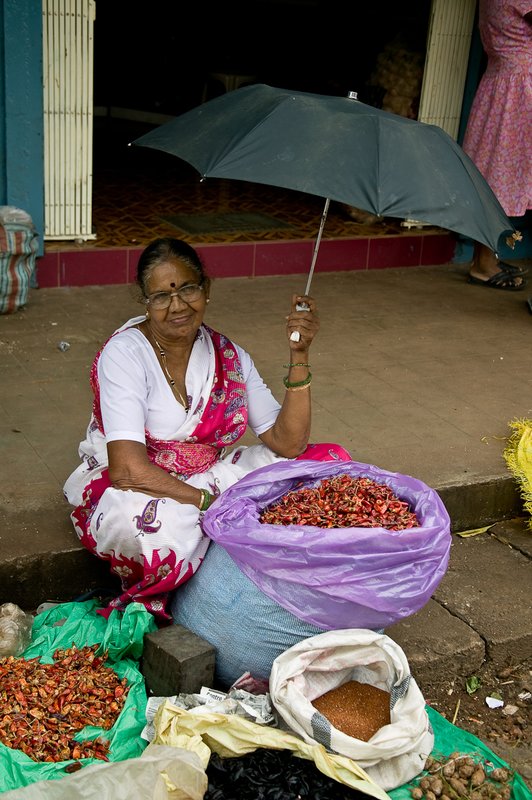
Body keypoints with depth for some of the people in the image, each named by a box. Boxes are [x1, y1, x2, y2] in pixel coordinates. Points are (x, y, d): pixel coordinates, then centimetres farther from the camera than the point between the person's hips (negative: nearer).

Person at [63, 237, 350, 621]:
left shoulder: (228, 356, -2)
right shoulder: (124, 354, -17)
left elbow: (288, 444, -8)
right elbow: (126, 468, -26)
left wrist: (299, 355, -17)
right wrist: (209, 502, -26)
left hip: (205, 480, 6)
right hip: (133, 489, -6)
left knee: (330, 461, -4)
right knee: (168, 529, -42)